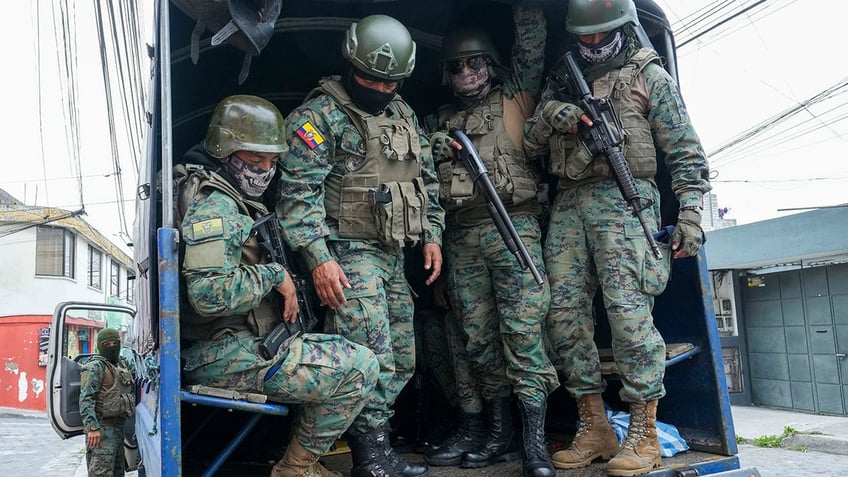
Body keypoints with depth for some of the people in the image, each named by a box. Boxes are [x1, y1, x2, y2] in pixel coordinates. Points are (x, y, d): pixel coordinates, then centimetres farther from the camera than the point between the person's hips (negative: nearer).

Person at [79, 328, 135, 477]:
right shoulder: (95, 366, -8)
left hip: (118, 427, 9)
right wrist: (92, 427, -26)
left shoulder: (121, 365, 19)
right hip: (102, 429, -9)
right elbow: (86, 398, -18)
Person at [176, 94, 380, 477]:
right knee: (359, 366, -17)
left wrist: (285, 292, 9)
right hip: (221, 354, -11)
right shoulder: (213, 205, -17)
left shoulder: (235, 201, 16)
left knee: (339, 350, 22)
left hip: (241, 341, 11)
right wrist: (275, 275, -18)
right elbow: (209, 295, -30)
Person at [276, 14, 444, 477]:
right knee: (371, 355, -13)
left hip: (393, 254, 8)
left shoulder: (403, 114, 16)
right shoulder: (320, 115, -7)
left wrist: (432, 236, 13)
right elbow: (300, 191, -14)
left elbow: (427, 178, 21)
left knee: (401, 360, 9)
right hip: (348, 253, -8)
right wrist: (319, 257, -21)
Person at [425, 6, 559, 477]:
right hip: (460, 237, 5)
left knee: (522, 328, -11)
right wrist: (435, 152, 10)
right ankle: (501, 433, 14)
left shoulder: (513, 99, 11)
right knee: (479, 337, 4)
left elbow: (531, 45, 5)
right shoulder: (442, 120, 22)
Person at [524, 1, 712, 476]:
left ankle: (644, 435, -1)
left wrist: (691, 213, -6)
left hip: (624, 200, -5)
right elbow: (530, 144, 18)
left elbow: (685, 151, 4)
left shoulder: (650, 76, 9)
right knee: (565, 311, -1)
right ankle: (595, 429, 8)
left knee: (628, 310, -13)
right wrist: (551, 117, -2)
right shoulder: (561, 82, 22)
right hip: (569, 205, 5)